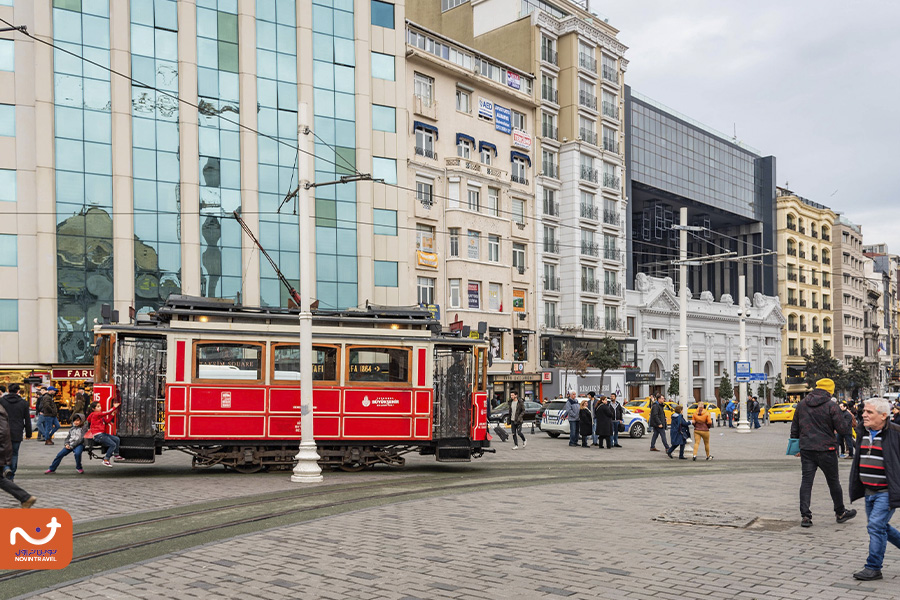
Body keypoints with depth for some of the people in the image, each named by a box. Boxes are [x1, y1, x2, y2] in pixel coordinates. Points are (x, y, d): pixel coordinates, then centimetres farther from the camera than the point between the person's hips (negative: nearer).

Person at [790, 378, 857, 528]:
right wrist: (847, 419, 10)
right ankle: (840, 513, 27)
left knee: (806, 481, 4)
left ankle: (805, 516, -1)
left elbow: (794, 427, 12)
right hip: (825, 449, -3)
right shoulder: (831, 406, -10)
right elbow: (842, 429, -10)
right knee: (833, 482, 12)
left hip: (806, 449, 3)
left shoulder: (802, 404, 6)